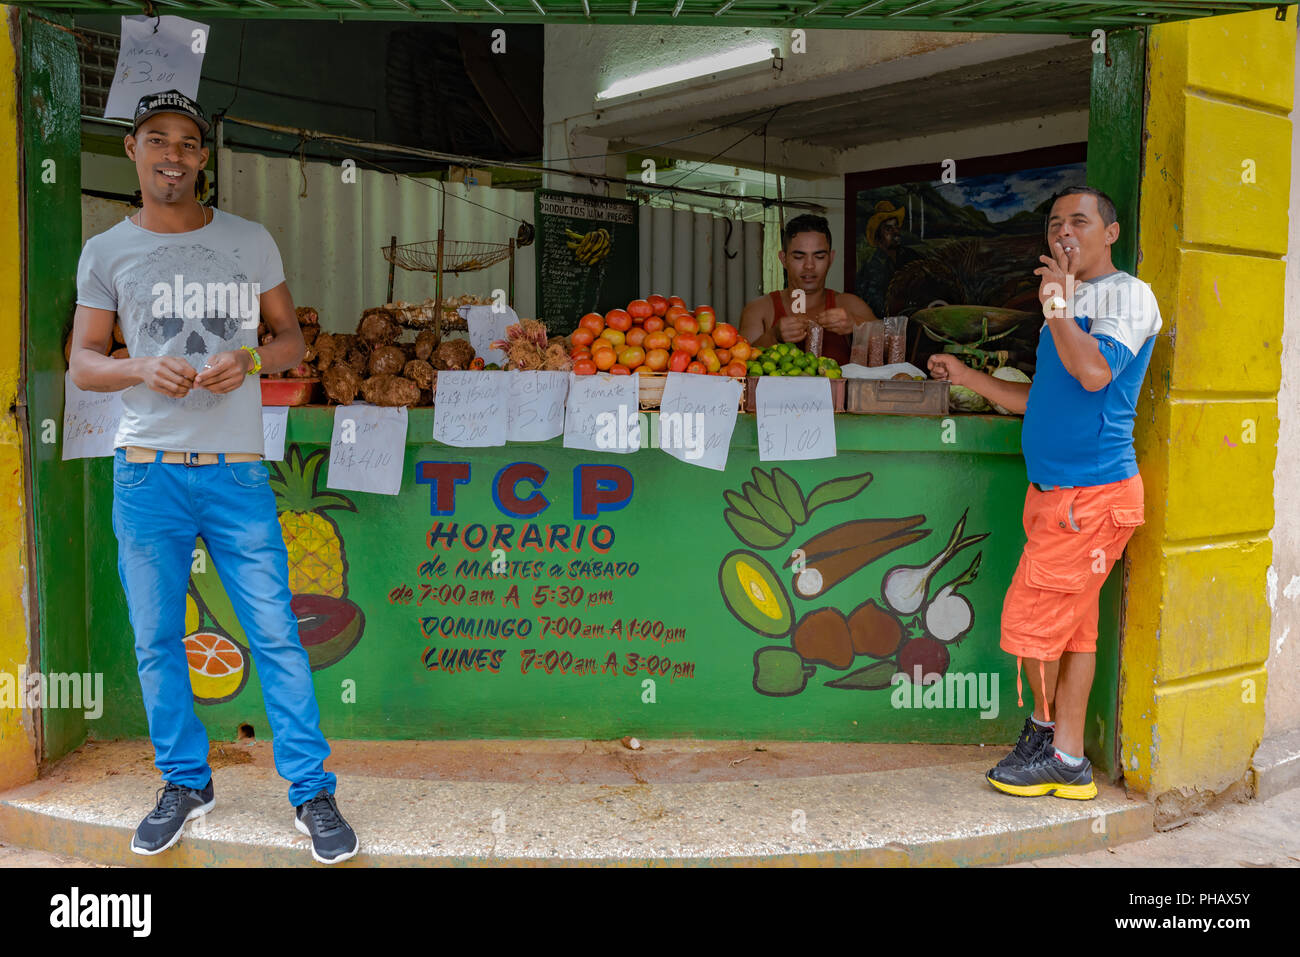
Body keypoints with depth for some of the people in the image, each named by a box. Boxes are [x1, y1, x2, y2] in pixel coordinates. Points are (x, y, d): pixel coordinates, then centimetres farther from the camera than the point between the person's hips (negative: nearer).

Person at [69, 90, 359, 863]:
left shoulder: (251, 241, 8)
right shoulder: (107, 253, 7)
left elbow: (292, 339, 11)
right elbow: (82, 363, 8)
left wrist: (250, 359, -11)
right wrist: (144, 370, -13)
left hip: (238, 470, -1)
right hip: (147, 472, 1)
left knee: (276, 634, -2)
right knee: (158, 640, 8)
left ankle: (312, 791, 7)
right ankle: (185, 783, 25)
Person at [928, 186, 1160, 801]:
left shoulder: (1129, 294, -6)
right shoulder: (1068, 303, 21)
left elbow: (1095, 372, -24)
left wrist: (1056, 302, -15)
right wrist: (967, 377, 23)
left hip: (1091, 495, -8)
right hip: (1054, 492, 8)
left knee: (1029, 618, -4)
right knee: (1071, 627, 11)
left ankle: (1045, 727, 15)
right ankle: (1066, 758, 18)